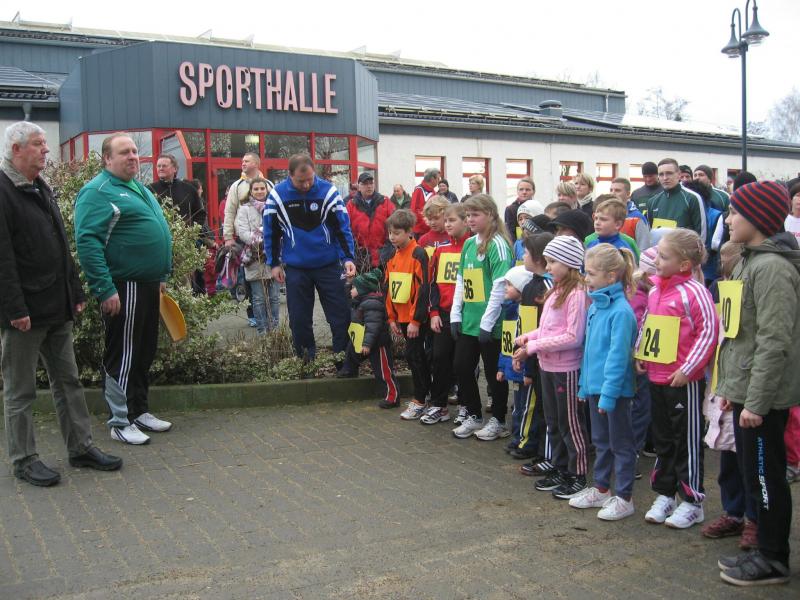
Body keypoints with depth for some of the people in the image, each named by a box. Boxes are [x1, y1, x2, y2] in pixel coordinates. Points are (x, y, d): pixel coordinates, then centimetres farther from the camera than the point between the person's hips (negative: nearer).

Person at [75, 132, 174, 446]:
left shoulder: (139, 189, 17)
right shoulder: (98, 192, -12)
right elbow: (87, 241, -20)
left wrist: (161, 276, 22)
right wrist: (105, 289, -24)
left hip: (148, 285, 9)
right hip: (124, 288, -9)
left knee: (145, 352, 16)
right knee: (123, 355, -2)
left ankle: (139, 411, 28)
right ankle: (120, 422, 7)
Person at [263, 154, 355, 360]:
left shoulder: (328, 191, -9)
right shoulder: (277, 195, -6)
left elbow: (343, 228, -6)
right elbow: (271, 232, 4)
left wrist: (348, 258, -15)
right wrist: (274, 263, 4)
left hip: (328, 265, -1)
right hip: (295, 268, 1)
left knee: (341, 316, 1)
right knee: (299, 320, 6)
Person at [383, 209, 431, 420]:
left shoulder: (418, 254, -14)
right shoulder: (393, 256, 9)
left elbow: (423, 289, -18)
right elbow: (388, 287, 14)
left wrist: (416, 320, -19)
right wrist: (392, 318, 11)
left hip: (416, 318, -7)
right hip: (402, 316, 8)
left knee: (413, 355, -5)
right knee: (417, 355, 16)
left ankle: (419, 401, 5)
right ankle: (428, 392, 28)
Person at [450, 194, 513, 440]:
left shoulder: (497, 244, -12)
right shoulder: (469, 244, 10)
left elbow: (500, 286, -18)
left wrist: (487, 323, -18)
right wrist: (455, 315, 8)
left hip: (490, 324, -7)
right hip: (468, 321, 7)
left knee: (494, 372, 6)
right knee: (462, 368, 11)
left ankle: (498, 420, 22)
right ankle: (473, 416, 27)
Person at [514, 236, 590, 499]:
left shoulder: (577, 293, -18)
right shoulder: (556, 291, 9)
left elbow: (573, 337, -21)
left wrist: (534, 346, -19)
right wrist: (528, 337, -3)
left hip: (566, 368, -9)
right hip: (548, 366, 9)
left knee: (571, 423, 4)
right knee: (553, 421, 19)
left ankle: (578, 476, 17)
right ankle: (559, 469, 32)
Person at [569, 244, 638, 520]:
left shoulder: (621, 311, -20)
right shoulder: (595, 306, 6)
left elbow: (618, 355, -22)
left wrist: (608, 393, -22)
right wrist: (585, 384, 15)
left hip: (615, 389, -8)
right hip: (595, 386, 9)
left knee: (620, 443, 6)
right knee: (600, 441, 20)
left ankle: (624, 497, 18)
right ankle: (601, 489, 34)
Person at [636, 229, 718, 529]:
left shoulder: (694, 292, -15)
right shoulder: (654, 290, 8)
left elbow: (709, 331, -16)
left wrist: (688, 368, -17)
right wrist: (640, 354, 9)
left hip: (684, 381, -8)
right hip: (656, 378, 8)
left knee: (688, 441, 4)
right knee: (663, 439, 17)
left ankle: (692, 502, 16)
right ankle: (664, 495, 29)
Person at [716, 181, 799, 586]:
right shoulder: (749, 262, 13)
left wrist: (756, 401, -22)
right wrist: (730, 388, 18)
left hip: (764, 397, -10)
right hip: (747, 391, 10)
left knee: (766, 476, 1)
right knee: (757, 475, 16)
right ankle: (766, 550, 28)